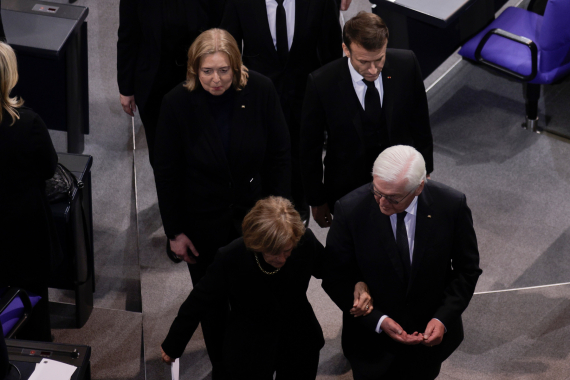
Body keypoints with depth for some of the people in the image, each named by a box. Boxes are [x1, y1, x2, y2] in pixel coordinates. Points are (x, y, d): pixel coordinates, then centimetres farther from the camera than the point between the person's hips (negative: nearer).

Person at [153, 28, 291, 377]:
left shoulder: (261, 91, -17)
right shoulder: (178, 103, -18)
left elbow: (280, 155, -4)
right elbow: (166, 173, -8)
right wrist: (175, 231, -5)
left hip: (254, 217, 0)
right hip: (204, 224, 0)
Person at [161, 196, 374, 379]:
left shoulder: (306, 242, -24)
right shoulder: (230, 259, -28)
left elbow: (329, 270, -1)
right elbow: (198, 303, -13)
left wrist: (358, 285, -23)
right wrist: (172, 346, 1)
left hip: (300, 345, 3)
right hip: (249, 354, -3)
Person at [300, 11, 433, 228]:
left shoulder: (406, 65, -17)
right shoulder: (322, 83, -23)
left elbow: (419, 121, -1)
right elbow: (310, 148, -11)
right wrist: (317, 200, -4)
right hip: (348, 191, -2)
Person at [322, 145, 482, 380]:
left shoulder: (451, 205, -20)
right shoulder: (351, 209, -24)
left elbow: (467, 270, -6)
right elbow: (335, 277, -13)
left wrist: (443, 318, -18)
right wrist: (378, 321, -21)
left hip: (430, 336, 2)